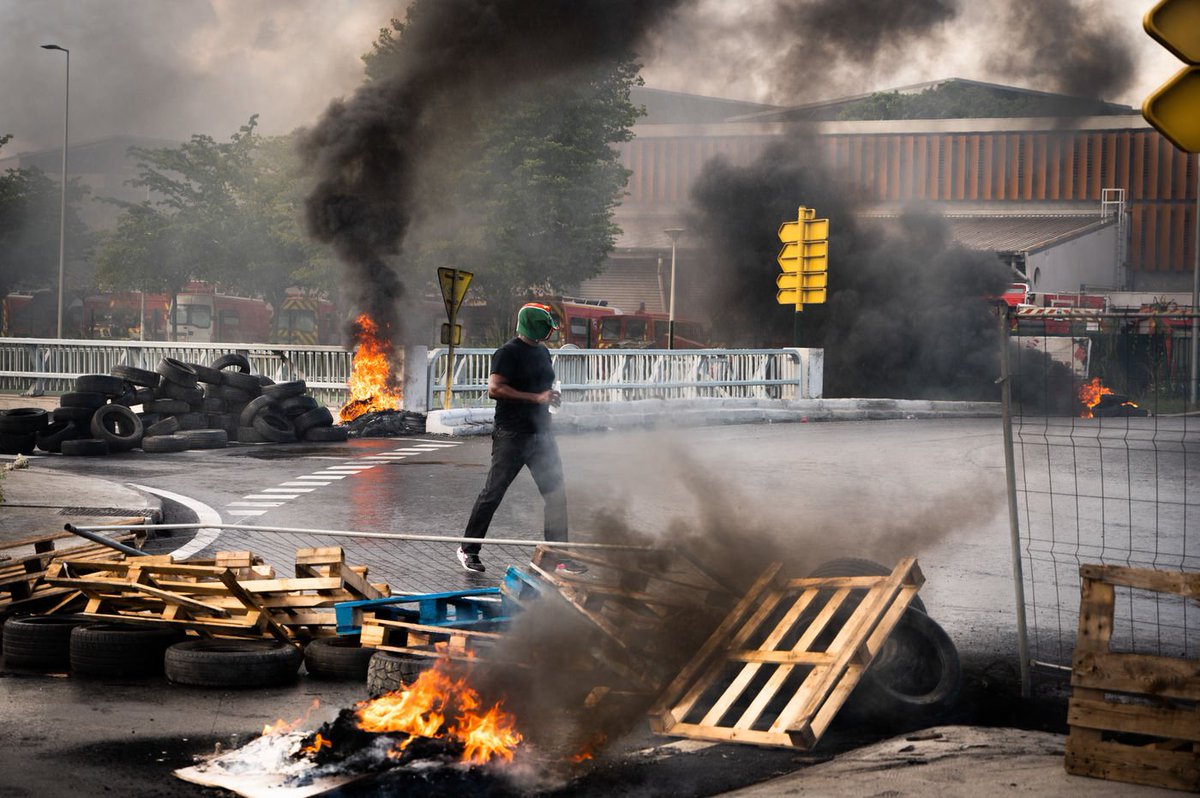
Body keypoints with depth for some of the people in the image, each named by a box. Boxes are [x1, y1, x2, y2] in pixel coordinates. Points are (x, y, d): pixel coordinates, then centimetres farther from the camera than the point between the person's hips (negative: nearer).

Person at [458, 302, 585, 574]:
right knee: (493, 493, 0)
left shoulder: (542, 352, 16)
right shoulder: (508, 353, -11)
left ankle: (558, 557, 10)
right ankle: (469, 550, 12)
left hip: (541, 434, 8)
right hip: (511, 436, -8)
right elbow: (495, 389, -21)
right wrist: (536, 398, -23)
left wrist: (551, 397, 7)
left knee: (556, 494, 4)